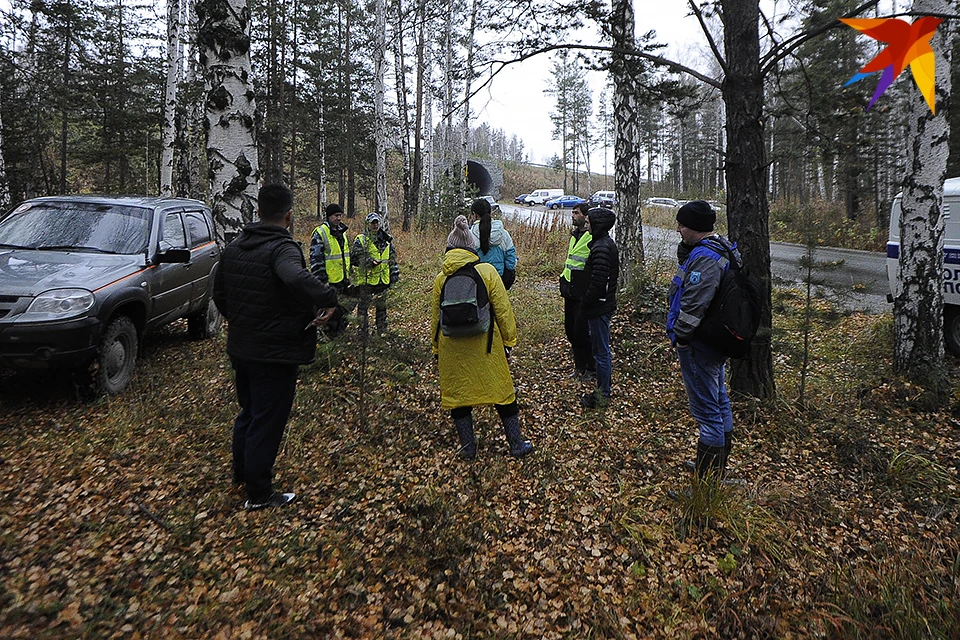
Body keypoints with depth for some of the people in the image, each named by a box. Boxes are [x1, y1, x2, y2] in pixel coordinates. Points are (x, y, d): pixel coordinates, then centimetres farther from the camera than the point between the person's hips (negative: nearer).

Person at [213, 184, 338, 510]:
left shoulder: (234, 247, 7)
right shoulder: (282, 247, -21)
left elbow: (219, 294, 16)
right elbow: (297, 279, -44)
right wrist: (329, 298, -30)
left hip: (240, 348, 8)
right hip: (275, 353, -8)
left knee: (247, 411, 25)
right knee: (268, 421, 4)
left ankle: (241, 473, 43)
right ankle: (259, 494, 17)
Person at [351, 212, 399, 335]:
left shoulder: (387, 240, 10)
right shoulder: (361, 240, -5)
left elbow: (392, 259, 18)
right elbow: (354, 258, -9)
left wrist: (394, 273, 12)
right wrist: (368, 262, -22)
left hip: (382, 279, 4)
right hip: (365, 279, -4)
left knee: (382, 306, 12)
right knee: (363, 305, 6)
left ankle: (382, 330, 24)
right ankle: (362, 330, 17)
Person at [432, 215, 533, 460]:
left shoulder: (441, 278, -2)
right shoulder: (487, 271, -8)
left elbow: (436, 317, 5)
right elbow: (503, 310, -6)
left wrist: (436, 350, 16)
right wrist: (509, 341, 5)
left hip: (451, 349, 2)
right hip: (485, 345, -1)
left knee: (457, 394, 14)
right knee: (503, 393, 12)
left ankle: (468, 447, 22)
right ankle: (517, 444, 21)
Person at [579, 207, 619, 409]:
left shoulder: (601, 248, -22)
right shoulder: (607, 243, 11)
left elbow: (598, 283, -25)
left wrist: (584, 303, -14)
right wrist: (586, 302, 17)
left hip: (599, 307, -11)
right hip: (604, 304, 11)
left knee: (601, 351, 0)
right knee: (601, 349, 19)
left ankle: (602, 395, 12)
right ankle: (604, 389, 32)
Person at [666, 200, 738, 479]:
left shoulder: (704, 258, -24)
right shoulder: (722, 248, 10)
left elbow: (694, 304, -27)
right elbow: (685, 263, 23)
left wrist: (681, 335, -18)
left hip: (699, 346, -11)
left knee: (706, 409, -4)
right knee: (719, 400, 21)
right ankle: (718, 465, 38)